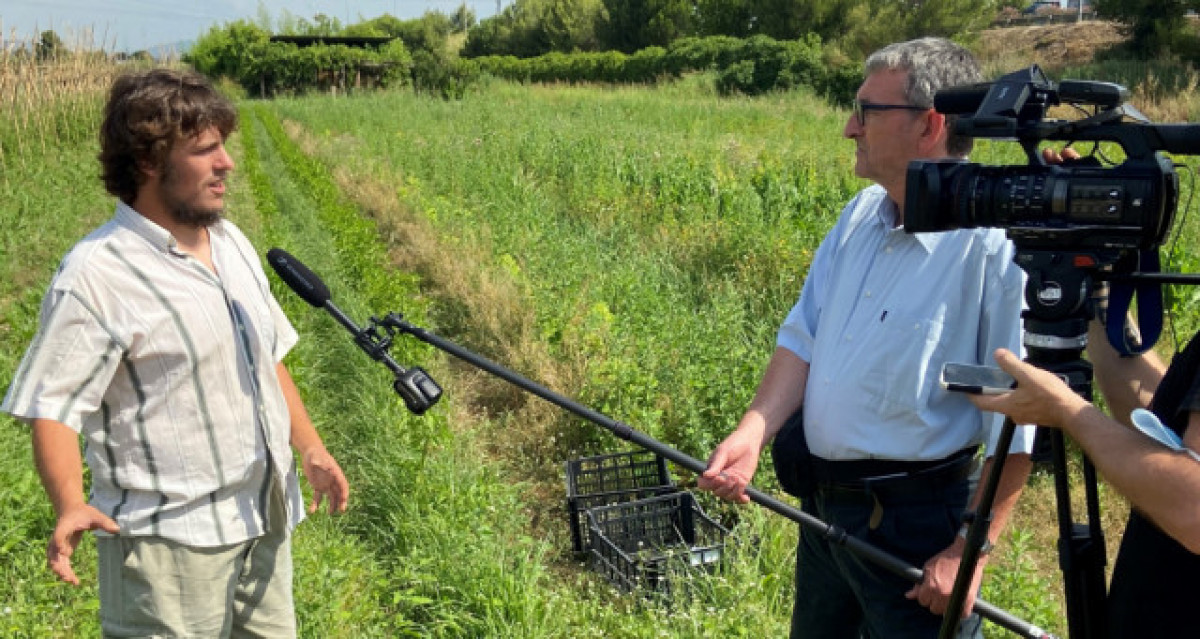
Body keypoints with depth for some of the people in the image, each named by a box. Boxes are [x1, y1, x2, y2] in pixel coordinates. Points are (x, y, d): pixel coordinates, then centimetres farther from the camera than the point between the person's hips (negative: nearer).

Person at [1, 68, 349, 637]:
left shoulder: (231, 241, 8)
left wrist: (310, 447, 10)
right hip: (171, 544, -7)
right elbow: (51, 406, -17)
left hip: (266, 522, 7)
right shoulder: (96, 275, -17)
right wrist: (70, 507, -32)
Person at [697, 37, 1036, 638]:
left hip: (916, 520, -8)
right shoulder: (862, 212, 2)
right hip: (824, 504, 8)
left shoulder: (994, 246, -23)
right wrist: (752, 433, -10)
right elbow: (803, 337, 3)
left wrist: (970, 552, -20)